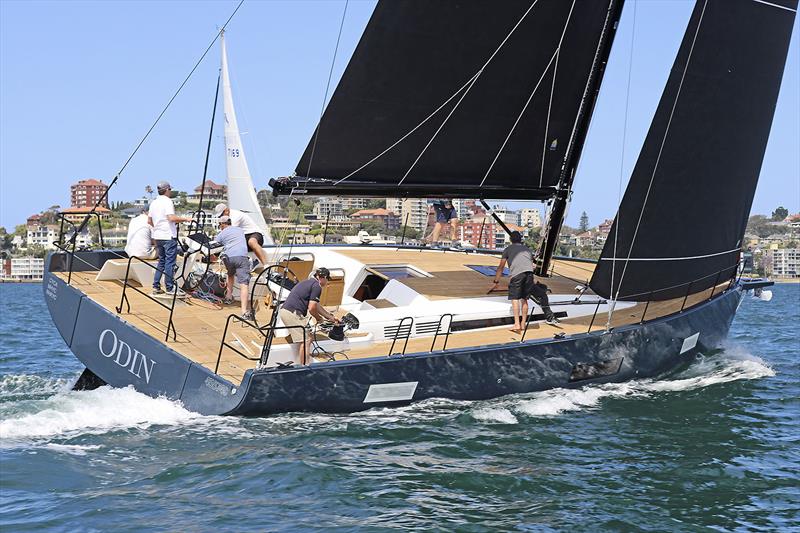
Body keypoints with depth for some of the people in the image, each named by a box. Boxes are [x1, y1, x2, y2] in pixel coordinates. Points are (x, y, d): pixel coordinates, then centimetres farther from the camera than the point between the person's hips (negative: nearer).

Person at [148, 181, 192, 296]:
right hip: (169, 236, -8)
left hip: (157, 236, 8)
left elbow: (149, 221, 15)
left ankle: (156, 286, 14)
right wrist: (185, 219, -13)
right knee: (170, 262, -3)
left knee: (161, 261, 16)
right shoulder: (167, 201, -12)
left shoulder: (153, 203, 12)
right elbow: (172, 218, -24)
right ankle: (170, 287, 0)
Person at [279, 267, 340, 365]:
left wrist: (331, 318, 34)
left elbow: (317, 306, 31)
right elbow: (311, 309, -12)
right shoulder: (317, 286, -7)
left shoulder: (309, 282, 24)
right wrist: (319, 318, 8)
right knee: (306, 340, -7)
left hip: (284, 310, 10)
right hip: (293, 313, -10)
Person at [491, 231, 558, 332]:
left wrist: (496, 282, 32)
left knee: (515, 298, -4)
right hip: (529, 272, 3)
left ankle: (517, 324, -15)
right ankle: (523, 323, 11)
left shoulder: (508, 249, 24)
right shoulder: (527, 249, 34)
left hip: (516, 272, -3)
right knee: (524, 299, 11)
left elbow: (501, 267, 25)